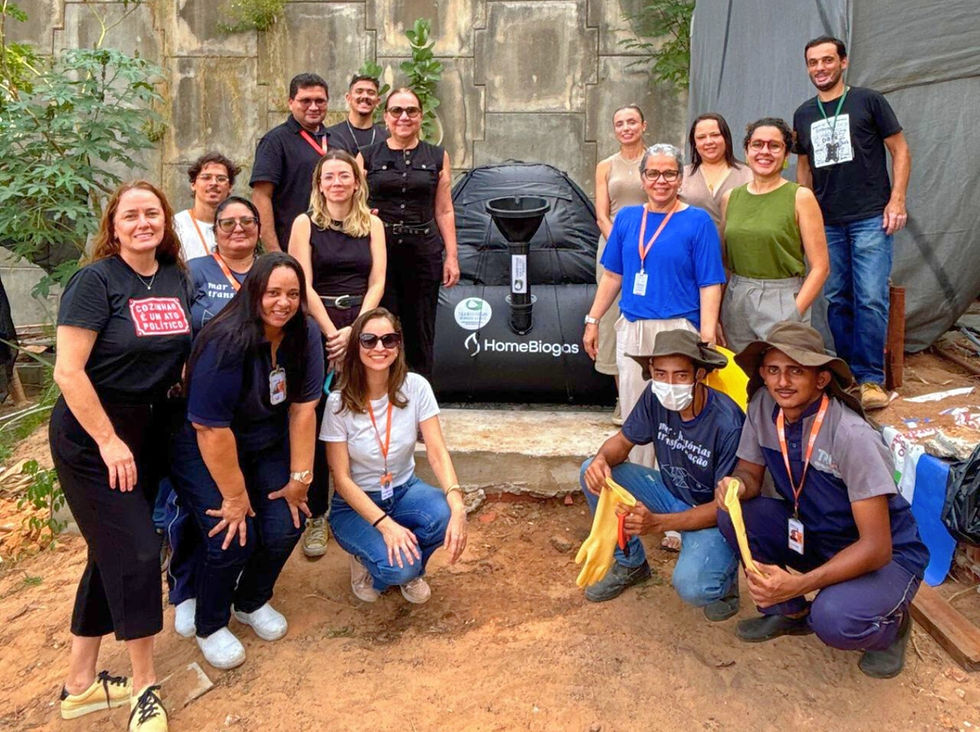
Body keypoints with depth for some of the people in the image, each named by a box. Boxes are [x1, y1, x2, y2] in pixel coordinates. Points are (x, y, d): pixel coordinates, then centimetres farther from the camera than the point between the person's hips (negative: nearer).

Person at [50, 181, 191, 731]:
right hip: (91, 435, -7)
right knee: (137, 550, -7)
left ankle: (81, 684, 28)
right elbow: (68, 371, -20)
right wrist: (108, 441, -20)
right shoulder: (97, 280, -15)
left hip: (151, 430, 7)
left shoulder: (177, 278, 3)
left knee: (114, 551, 13)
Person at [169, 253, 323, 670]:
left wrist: (299, 478, -11)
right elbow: (211, 429, -27)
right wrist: (234, 498, -20)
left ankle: (252, 603, 25)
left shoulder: (305, 335, -12)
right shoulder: (227, 342, -29)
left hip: (266, 446, 5)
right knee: (233, 537, -15)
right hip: (202, 451, -5)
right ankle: (210, 628, 14)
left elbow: (303, 408, -11)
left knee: (286, 525, -6)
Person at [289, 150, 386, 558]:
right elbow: (304, 286, -3)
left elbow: (377, 283, 3)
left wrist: (354, 331, -9)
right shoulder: (305, 224, 4)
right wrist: (332, 333, -11)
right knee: (316, 421, -3)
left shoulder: (372, 225, 11)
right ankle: (316, 516, 6)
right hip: (317, 328, -2)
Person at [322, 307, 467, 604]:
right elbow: (342, 479, -16)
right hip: (356, 503, -3)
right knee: (398, 566, -30)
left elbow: (437, 451, -16)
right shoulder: (339, 402, -17)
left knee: (443, 515, -30)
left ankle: (411, 572, 3)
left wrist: (457, 504, -34)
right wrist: (385, 525, -29)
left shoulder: (416, 387, -11)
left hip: (404, 490, 3)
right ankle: (368, 557, 9)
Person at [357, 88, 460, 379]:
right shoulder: (367, 156, 9)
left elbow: (444, 212, 10)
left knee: (420, 333, 5)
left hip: (424, 252, 1)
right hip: (378, 250, -1)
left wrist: (452, 256, 5)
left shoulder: (438, 157, 11)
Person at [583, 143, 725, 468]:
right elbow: (613, 275, 16)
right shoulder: (626, 217, 10)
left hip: (678, 331, -4)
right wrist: (593, 321, 12)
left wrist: (707, 338, -15)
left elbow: (710, 285, -6)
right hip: (631, 329, 4)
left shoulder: (698, 221, -2)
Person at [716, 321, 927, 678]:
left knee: (833, 619, -34)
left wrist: (799, 584, -38)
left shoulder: (851, 436, -29)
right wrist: (736, 485, -26)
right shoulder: (763, 407, -13)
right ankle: (789, 613, 5)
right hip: (812, 534, 5)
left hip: (887, 555, -5)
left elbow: (876, 547, -28)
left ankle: (892, 624, 5)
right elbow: (750, 472, 0)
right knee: (732, 515, -19)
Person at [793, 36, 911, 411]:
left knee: (871, 299, -8)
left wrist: (897, 200, -8)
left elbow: (900, 151, 2)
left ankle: (870, 378, 1)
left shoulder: (868, 101, 1)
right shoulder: (803, 115, 12)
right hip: (827, 223, 4)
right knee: (836, 300, 7)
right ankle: (846, 373, 18)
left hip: (871, 218, -4)